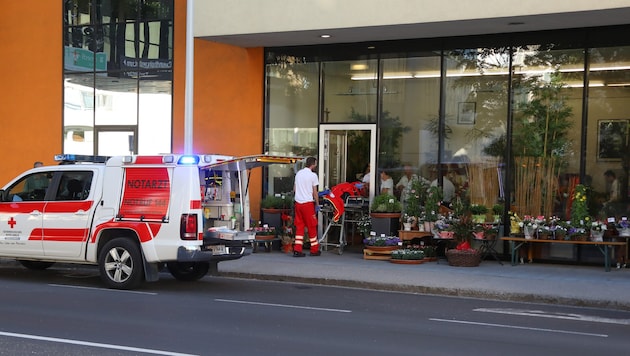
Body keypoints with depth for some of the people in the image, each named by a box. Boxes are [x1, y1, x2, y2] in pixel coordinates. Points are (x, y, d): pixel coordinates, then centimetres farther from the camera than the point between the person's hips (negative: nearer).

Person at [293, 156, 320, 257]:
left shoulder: (298, 173, 11)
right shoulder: (313, 175, -8)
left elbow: (294, 189, 16)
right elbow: (315, 192, -8)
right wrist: (317, 204, 2)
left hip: (298, 202, 6)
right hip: (308, 203, -6)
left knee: (299, 226, 7)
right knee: (311, 226, 5)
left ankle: (297, 250, 1)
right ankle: (314, 250, 13)